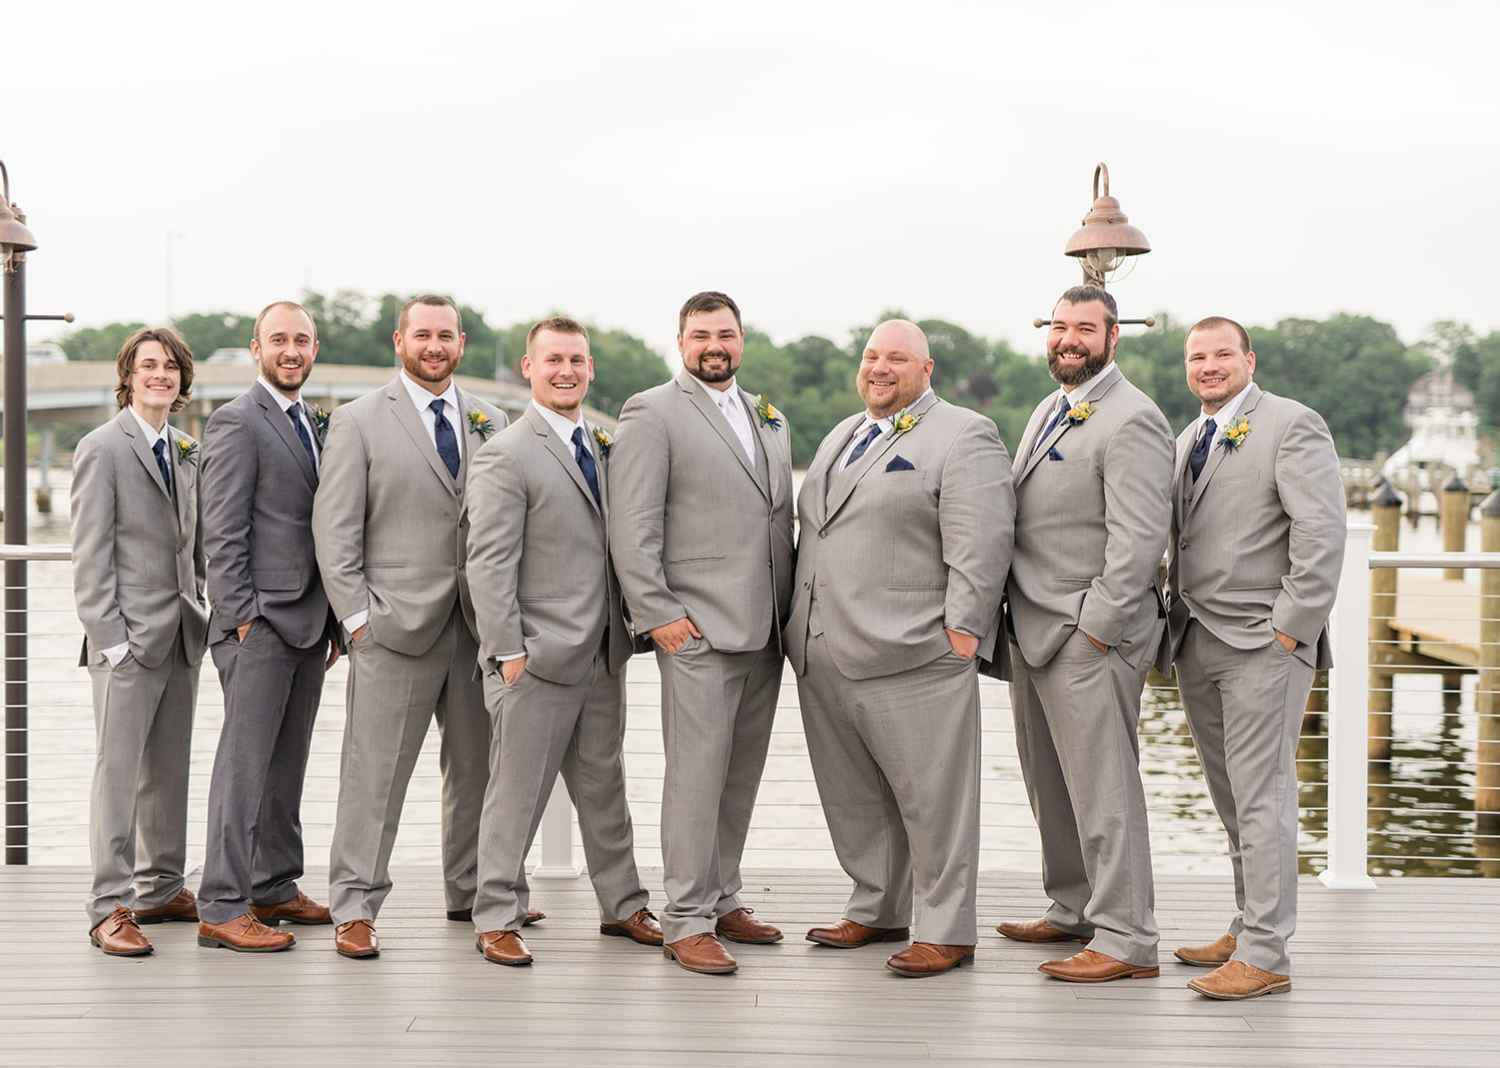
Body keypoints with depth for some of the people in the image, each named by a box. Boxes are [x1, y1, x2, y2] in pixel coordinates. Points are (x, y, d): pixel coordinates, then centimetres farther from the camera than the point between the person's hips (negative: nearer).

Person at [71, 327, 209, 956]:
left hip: (182, 634, 7)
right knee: (118, 771, -4)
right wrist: (109, 638, -15)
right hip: (128, 639, -7)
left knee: (170, 769, 13)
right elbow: (90, 556, -10)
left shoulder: (188, 453, 15)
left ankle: (162, 890, 24)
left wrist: (210, 614, 10)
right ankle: (111, 908, 1)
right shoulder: (102, 448, -6)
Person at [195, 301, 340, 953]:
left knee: (287, 762, 12)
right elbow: (222, 533, -12)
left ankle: (275, 888, 21)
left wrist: (332, 619, 16)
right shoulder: (237, 422, -7)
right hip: (259, 624, -8)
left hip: (307, 622, 8)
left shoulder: (312, 424, 19)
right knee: (244, 763, -7)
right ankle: (221, 908, -4)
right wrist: (241, 617, -16)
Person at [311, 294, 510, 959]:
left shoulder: (491, 423, 13)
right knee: (375, 768, -3)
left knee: (479, 764, 12)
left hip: (478, 623, 4)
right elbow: (334, 528, -2)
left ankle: (471, 892, 27)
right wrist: (357, 614, -9)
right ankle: (354, 908, 5)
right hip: (395, 625, -4)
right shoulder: (359, 422, 1)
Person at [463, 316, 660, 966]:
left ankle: (623, 905, 27)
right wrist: (509, 651, -16)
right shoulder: (505, 455, -9)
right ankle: (496, 919, 12)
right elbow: (489, 563, -12)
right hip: (537, 658, -7)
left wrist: (626, 631, 12)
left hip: (602, 656, 7)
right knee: (516, 792, 1)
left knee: (604, 786, 16)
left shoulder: (602, 448, 14)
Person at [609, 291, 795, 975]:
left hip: (764, 633, 7)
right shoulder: (651, 414, -3)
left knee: (741, 776, 12)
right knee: (697, 776, -6)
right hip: (698, 633, -7)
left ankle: (722, 901, 24)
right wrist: (658, 615, -14)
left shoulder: (770, 418, 19)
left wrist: (790, 612, 14)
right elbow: (632, 528, -9)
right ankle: (686, 923, 1)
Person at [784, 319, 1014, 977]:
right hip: (823, 656, 8)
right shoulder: (841, 437, 20)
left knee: (932, 798, -1)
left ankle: (947, 931, 8)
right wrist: (802, 624, 22)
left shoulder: (963, 438, -4)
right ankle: (877, 911, 29)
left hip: (912, 656, -8)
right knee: (852, 796, 14)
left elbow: (980, 545, -12)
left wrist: (962, 629, -17)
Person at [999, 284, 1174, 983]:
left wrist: (1096, 628, -19)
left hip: (1090, 636, -9)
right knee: (1050, 785, 16)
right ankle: (1074, 912, 30)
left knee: (1102, 788, -6)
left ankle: (1125, 942, 1)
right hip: (1033, 630, 9)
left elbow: (1139, 538, -19)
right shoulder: (1050, 409, 17)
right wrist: (1013, 615, 17)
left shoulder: (1131, 420, -12)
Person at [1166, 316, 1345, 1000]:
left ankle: (1265, 955, -2)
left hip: (1264, 642, -7)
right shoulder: (1187, 441, 18)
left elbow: (1322, 535, -13)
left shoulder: (1292, 426, -5)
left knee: (1261, 796, -6)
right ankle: (1248, 927, 22)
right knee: (1230, 797, 12)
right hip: (1196, 642, 7)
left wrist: (1289, 630, -16)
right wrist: (1175, 617, 10)